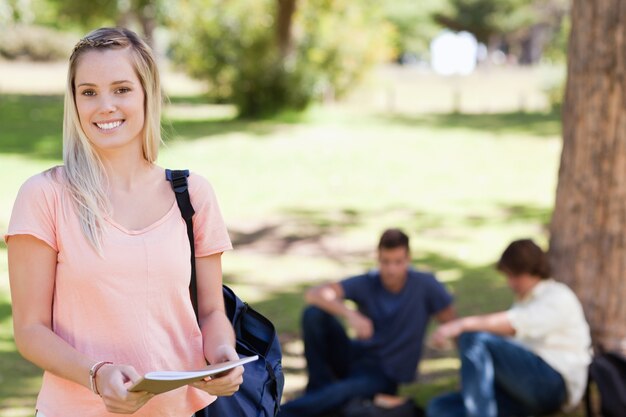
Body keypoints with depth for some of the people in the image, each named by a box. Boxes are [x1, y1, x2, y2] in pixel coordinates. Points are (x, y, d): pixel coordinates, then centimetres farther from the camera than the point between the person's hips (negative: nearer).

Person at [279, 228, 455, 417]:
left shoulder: (425, 285, -13)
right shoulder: (366, 283, -12)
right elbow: (313, 294, -26)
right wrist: (350, 314, -43)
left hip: (385, 376, -2)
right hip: (355, 357, 2)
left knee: (343, 393, -37)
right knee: (314, 314, -22)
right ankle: (320, 387, -10)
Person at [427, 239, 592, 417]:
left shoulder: (559, 297, 2)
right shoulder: (523, 301, 30)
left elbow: (517, 322, -20)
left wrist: (465, 324, -31)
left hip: (553, 381, -8)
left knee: (474, 339, -27)